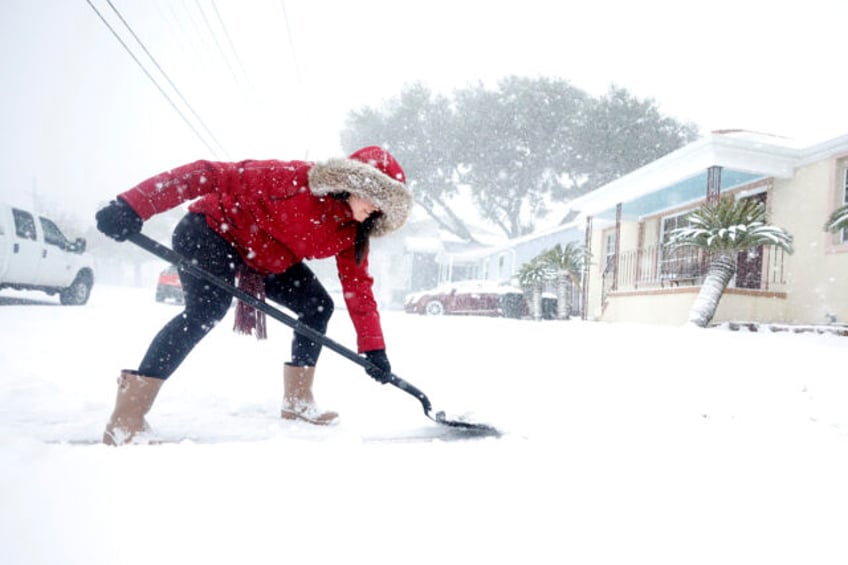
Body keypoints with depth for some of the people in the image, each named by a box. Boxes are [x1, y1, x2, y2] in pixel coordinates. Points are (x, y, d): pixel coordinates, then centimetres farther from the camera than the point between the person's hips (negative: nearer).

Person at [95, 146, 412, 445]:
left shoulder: (351, 232, -10)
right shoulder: (295, 179, -31)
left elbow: (358, 285, -6)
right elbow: (212, 176, -32)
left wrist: (372, 346, -11)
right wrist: (135, 206, -36)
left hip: (266, 262, 8)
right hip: (211, 232, -7)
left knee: (318, 305, 0)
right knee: (207, 309, -30)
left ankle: (297, 400, 10)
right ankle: (127, 414, -23)